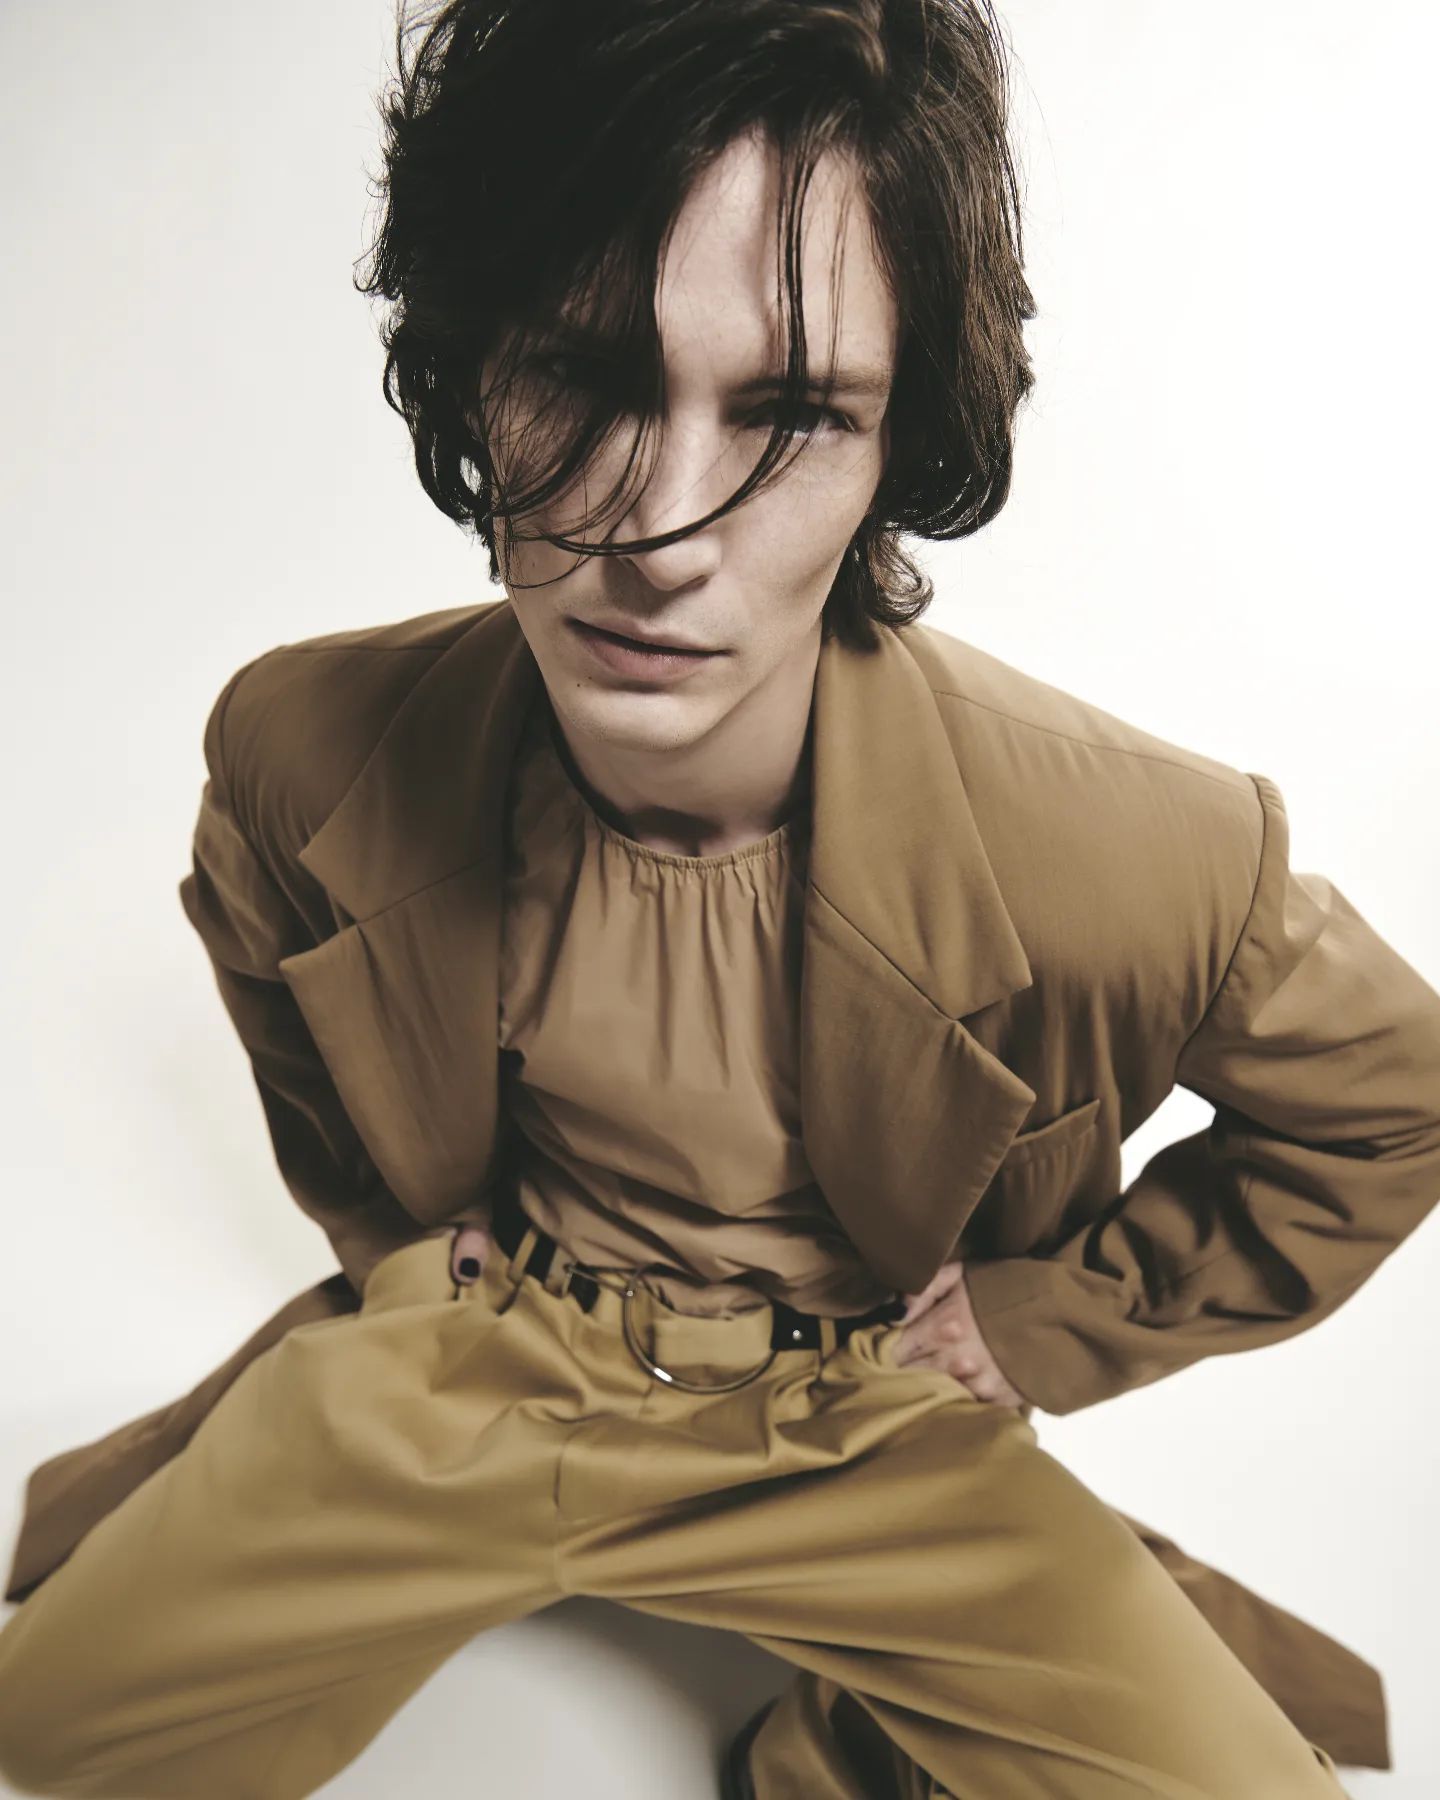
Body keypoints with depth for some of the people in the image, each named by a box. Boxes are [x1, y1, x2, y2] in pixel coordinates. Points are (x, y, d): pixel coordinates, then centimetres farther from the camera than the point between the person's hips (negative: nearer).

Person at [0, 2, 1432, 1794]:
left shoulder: (1143, 852, -27)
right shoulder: (299, 751, -18)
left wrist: (1039, 1325, -6)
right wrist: (397, 1246, 7)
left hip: (856, 1413, 0)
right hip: (459, 1358, 2)